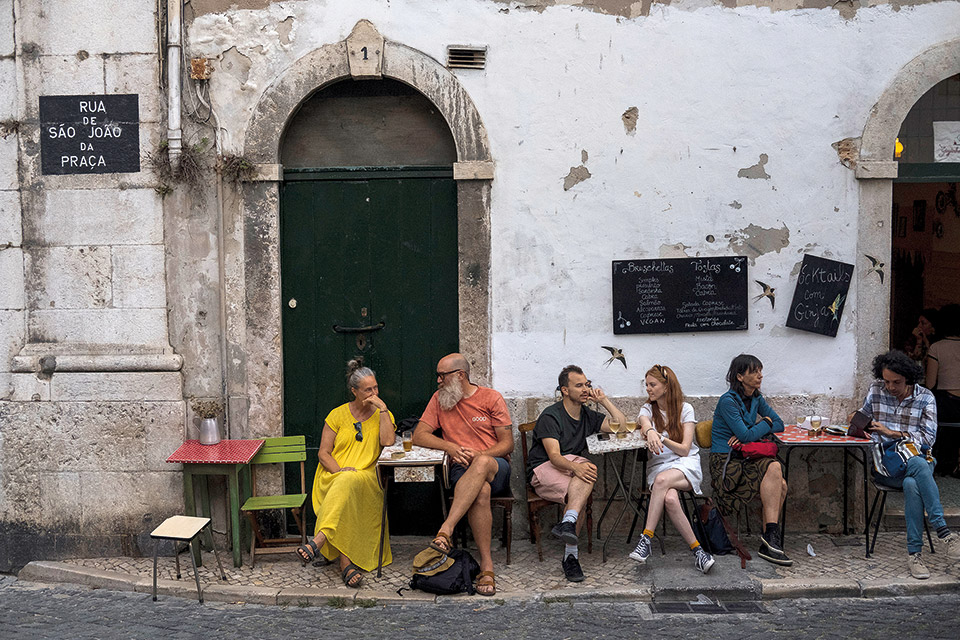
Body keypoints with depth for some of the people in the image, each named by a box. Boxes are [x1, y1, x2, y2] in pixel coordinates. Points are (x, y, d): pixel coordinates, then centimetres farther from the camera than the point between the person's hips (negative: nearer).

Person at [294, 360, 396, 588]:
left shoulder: (383, 415, 12)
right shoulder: (338, 415, 11)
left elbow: (388, 442, -9)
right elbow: (323, 453, 7)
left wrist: (383, 408, -8)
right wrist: (339, 470, -13)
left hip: (367, 480, 0)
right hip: (333, 479, 0)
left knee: (350, 482, -38)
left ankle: (318, 541, -46)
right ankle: (346, 564, -43)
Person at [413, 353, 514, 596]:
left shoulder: (490, 397, 5)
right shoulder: (439, 399, 13)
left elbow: (507, 443, 2)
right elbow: (418, 436, 6)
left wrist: (479, 455, -17)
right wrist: (449, 447, -12)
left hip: (496, 468, -1)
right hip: (462, 471, 1)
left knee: (482, 464, -40)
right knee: (481, 491, -37)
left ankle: (445, 530, -47)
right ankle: (486, 565, -36)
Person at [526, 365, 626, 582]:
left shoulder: (588, 415, 14)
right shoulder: (550, 416, -8)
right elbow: (554, 456, -19)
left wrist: (604, 400, 4)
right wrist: (575, 467, -39)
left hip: (571, 464, 5)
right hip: (542, 470, -5)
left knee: (586, 470, -31)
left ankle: (568, 522, -43)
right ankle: (571, 554, -35)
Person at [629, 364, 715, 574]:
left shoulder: (685, 409, 6)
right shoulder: (648, 409, 14)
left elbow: (685, 449, -3)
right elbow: (644, 424, -14)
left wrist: (662, 438, -20)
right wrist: (650, 432, -38)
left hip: (686, 464, -2)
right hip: (658, 465, 2)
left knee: (662, 480, -38)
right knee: (670, 499, -34)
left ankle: (646, 539, -38)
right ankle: (697, 550, -29)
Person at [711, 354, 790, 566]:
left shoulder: (757, 399, 13)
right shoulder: (728, 401, -12)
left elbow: (779, 424, 12)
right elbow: (746, 435, -18)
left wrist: (749, 433, -5)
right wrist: (765, 423, 1)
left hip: (744, 460, 7)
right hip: (724, 463, -7)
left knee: (781, 485, -21)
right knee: (773, 467, -30)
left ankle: (768, 544, -17)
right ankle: (771, 536, -27)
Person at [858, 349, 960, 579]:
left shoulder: (925, 398, 4)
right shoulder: (875, 391, 9)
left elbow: (928, 438, -3)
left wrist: (892, 433, -12)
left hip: (916, 458, 1)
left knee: (912, 484, -38)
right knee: (919, 467, -37)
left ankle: (915, 553, -34)